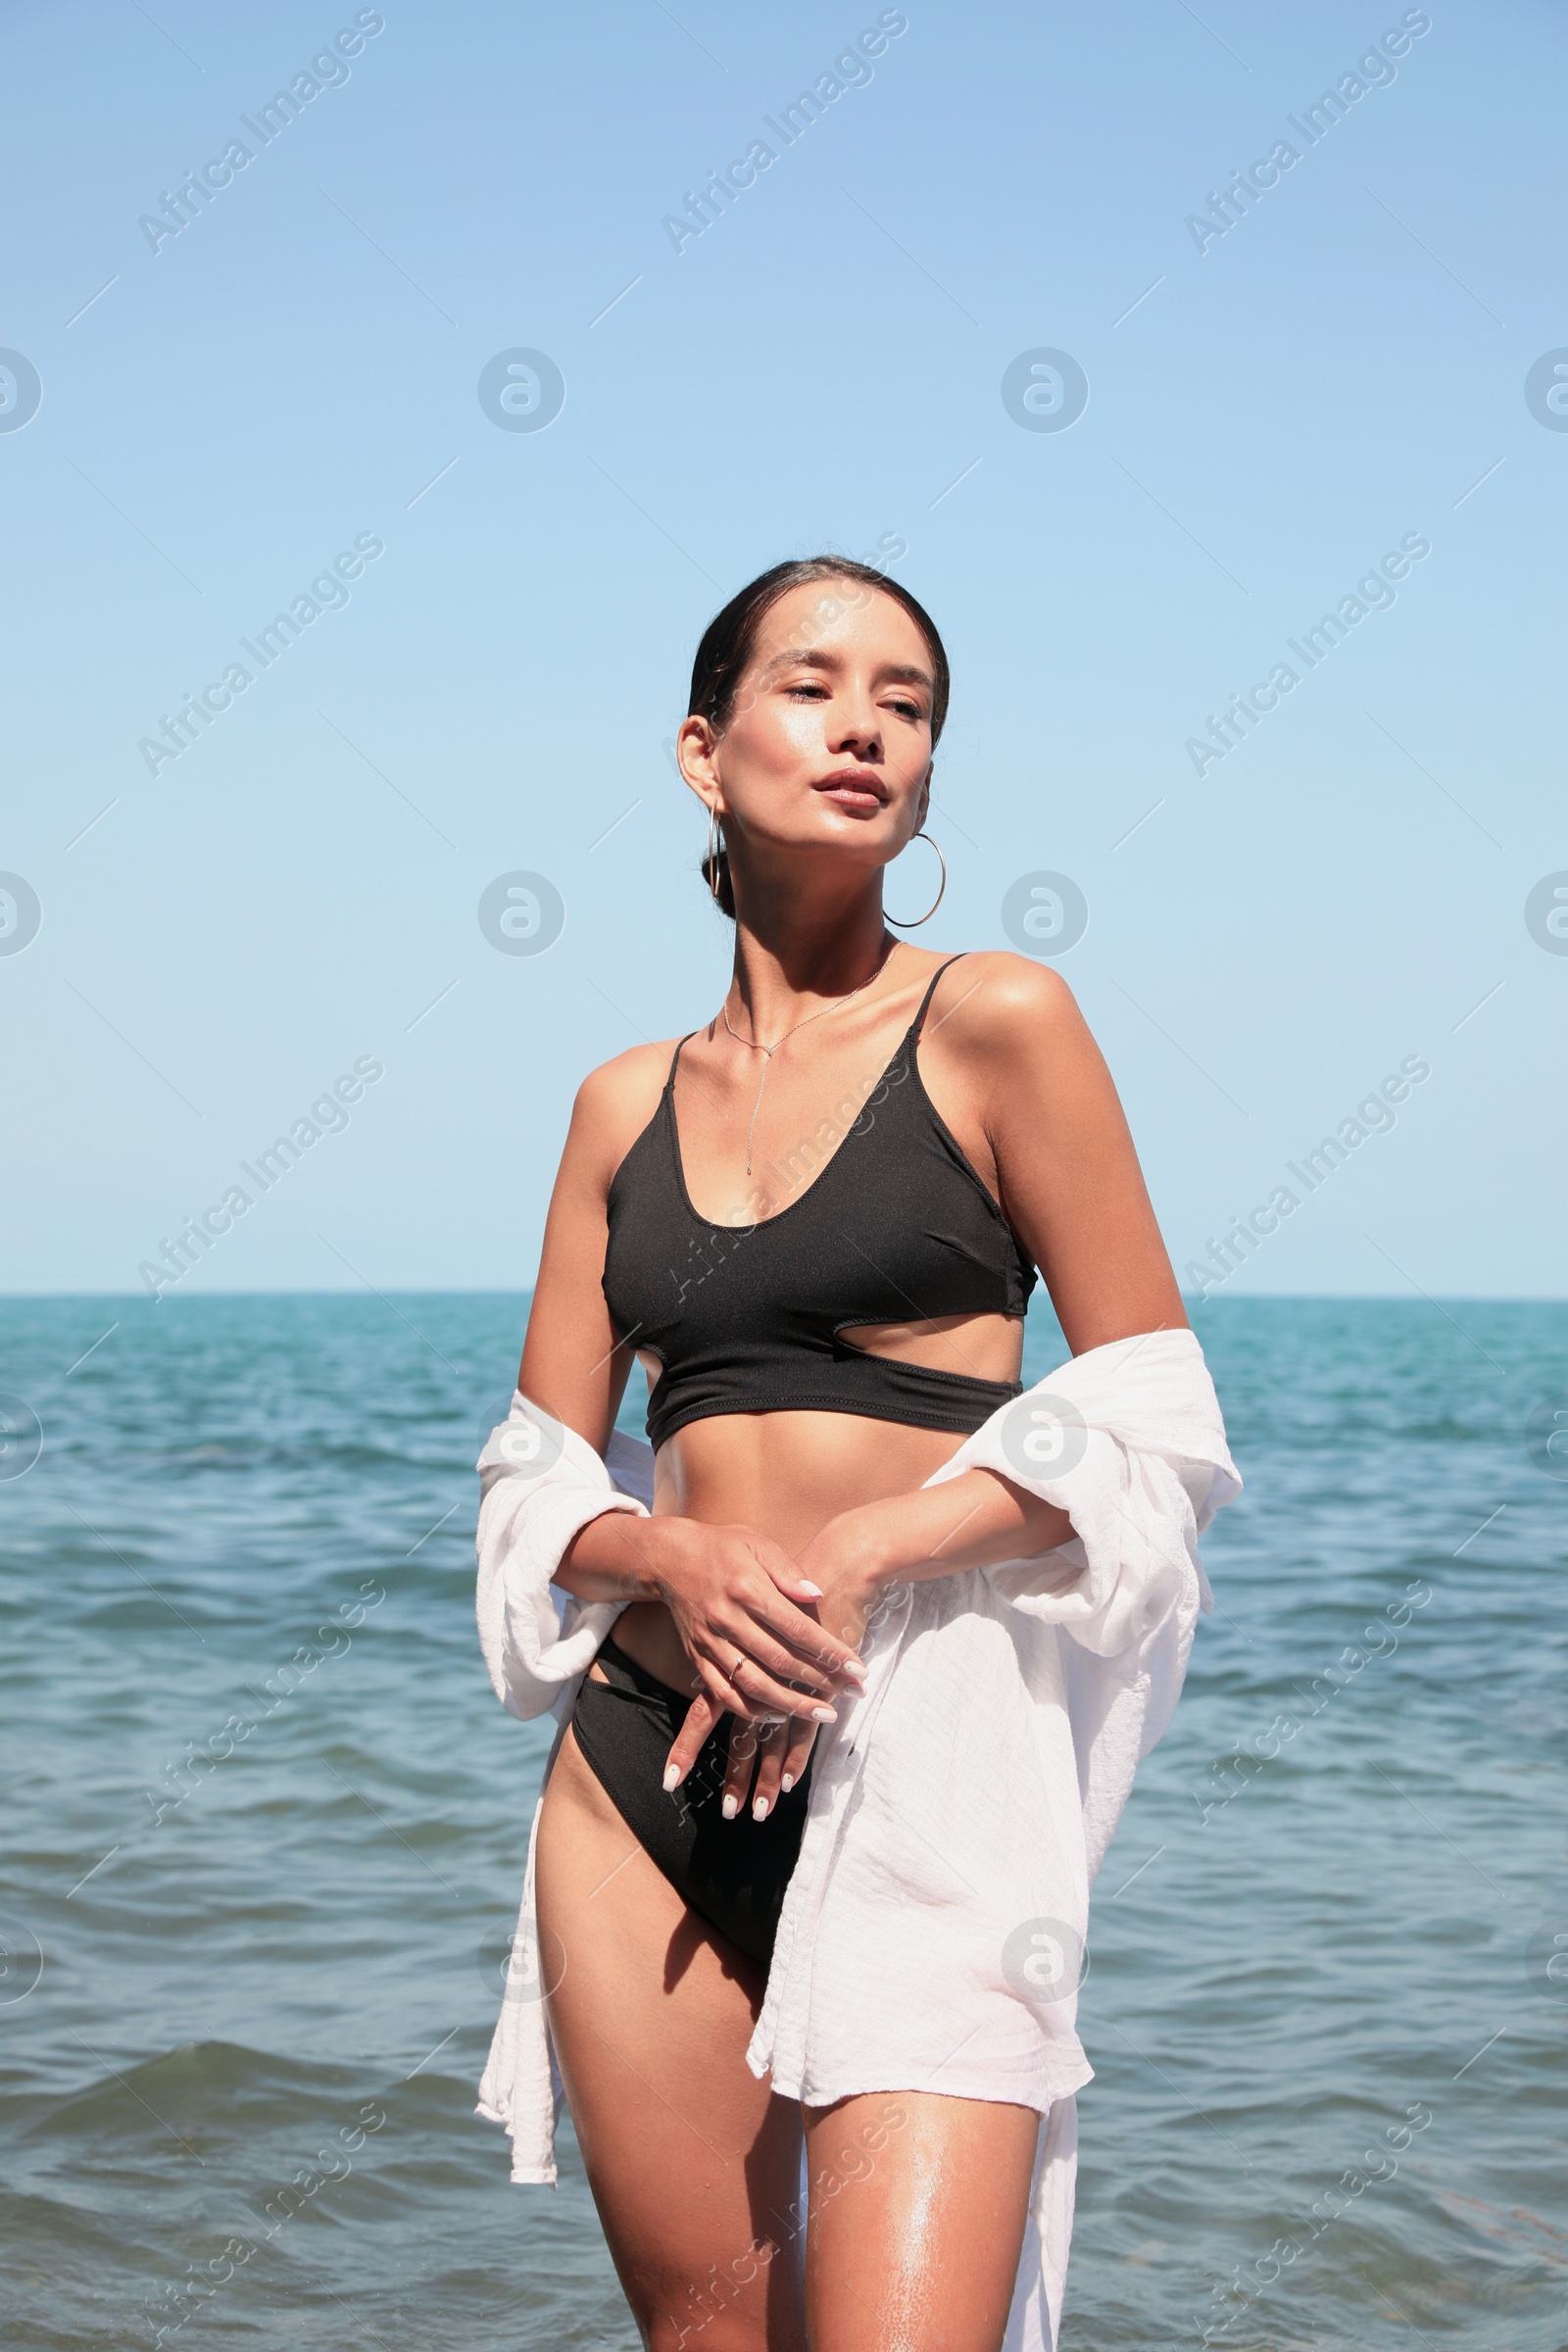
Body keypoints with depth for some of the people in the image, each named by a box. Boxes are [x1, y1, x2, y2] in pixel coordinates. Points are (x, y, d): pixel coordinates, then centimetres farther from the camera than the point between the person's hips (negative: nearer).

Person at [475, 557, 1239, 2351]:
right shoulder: (627, 1104, 12)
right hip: (642, 1758, 4)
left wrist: (855, 1553, -14)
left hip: (916, 1753, -4)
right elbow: (540, 1476, 13)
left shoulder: (995, 1023, 0)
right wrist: (678, 1556, -10)